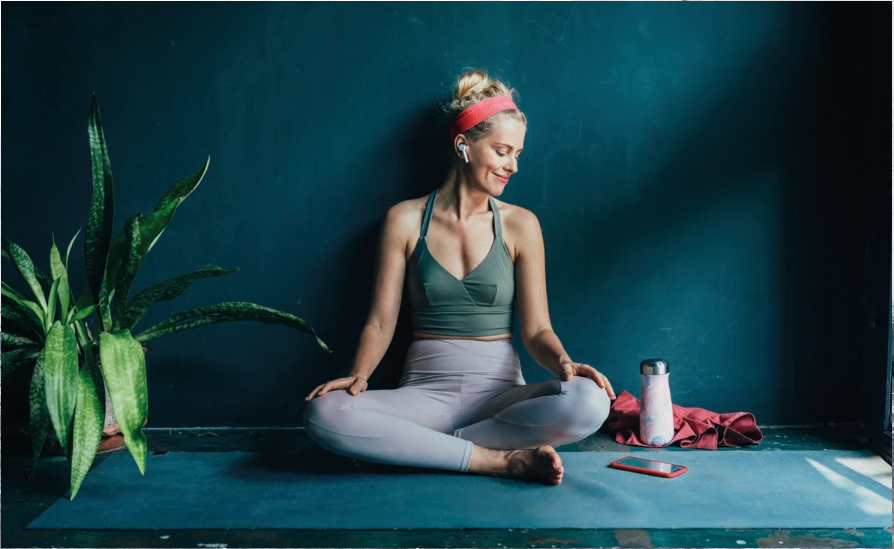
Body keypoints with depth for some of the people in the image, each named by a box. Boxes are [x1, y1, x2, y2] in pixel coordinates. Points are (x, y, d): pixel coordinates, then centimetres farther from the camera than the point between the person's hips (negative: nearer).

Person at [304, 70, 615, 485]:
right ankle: (504, 459, -22)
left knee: (589, 402, -31)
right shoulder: (405, 220, 4)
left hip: (499, 390, 1)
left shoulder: (519, 225, 4)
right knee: (324, 414, -30)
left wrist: (563, 363, -21)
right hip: (425, 388, 0)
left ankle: (429, 444, -17)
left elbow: (536, 329, 1)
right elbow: (381, 320, 3)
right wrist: (358, 375, -17)